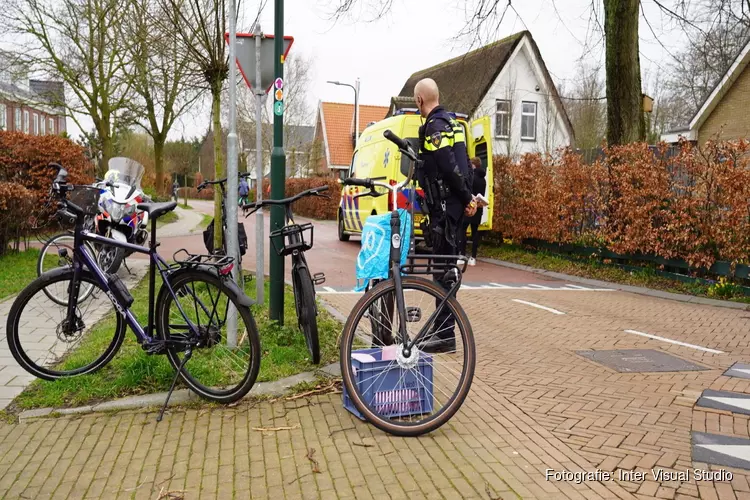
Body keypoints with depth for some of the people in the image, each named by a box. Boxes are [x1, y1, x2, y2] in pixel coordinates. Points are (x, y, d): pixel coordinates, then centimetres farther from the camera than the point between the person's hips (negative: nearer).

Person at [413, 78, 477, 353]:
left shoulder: (433, 126, -14)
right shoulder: (452, 122, 17)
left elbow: (449, 167, -22)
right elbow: (464, 163, 18)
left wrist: (466, 198, -13)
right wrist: (467, 197, 15)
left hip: (444, 206, -10)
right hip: (454, 203, 10)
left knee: (443, 267, -8)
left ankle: (445, 335, -4)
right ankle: (443, 327, 26)